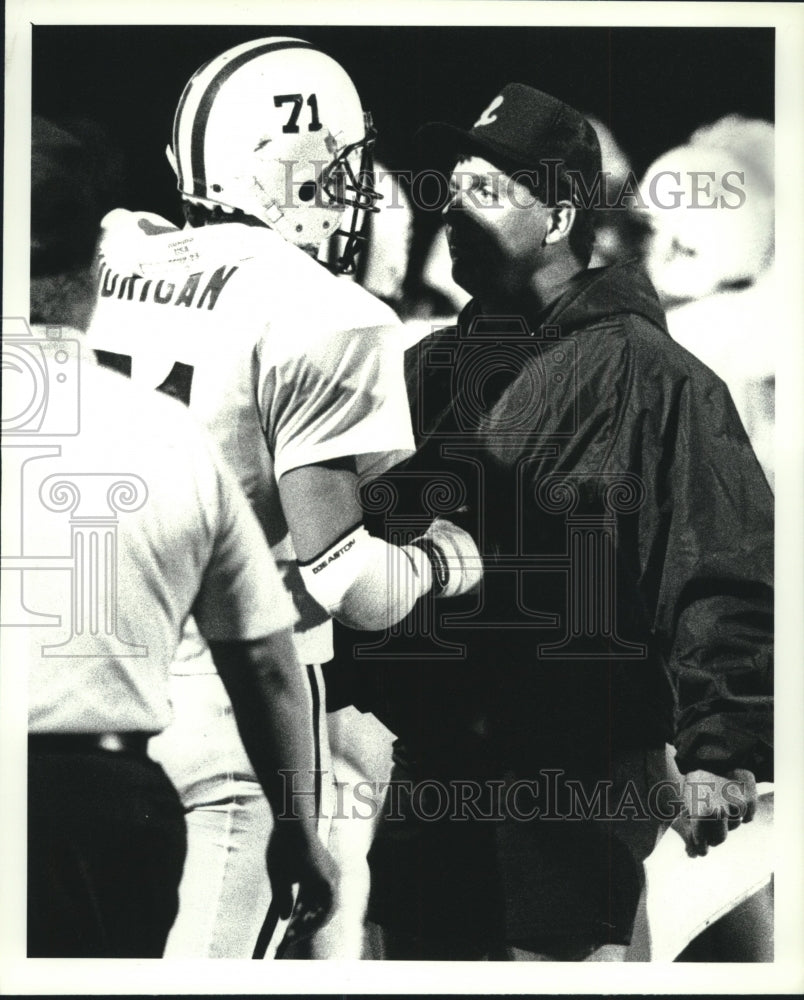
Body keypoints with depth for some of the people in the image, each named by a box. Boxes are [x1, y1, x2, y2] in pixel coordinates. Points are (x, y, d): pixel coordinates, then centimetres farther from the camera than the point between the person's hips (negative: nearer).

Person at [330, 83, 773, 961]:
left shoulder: (640, 371, -8)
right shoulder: (431, 368, 15)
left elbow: (721, 571, -14)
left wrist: (720, 748, -21)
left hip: (577, 780, -7)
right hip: (432, 769, 7)